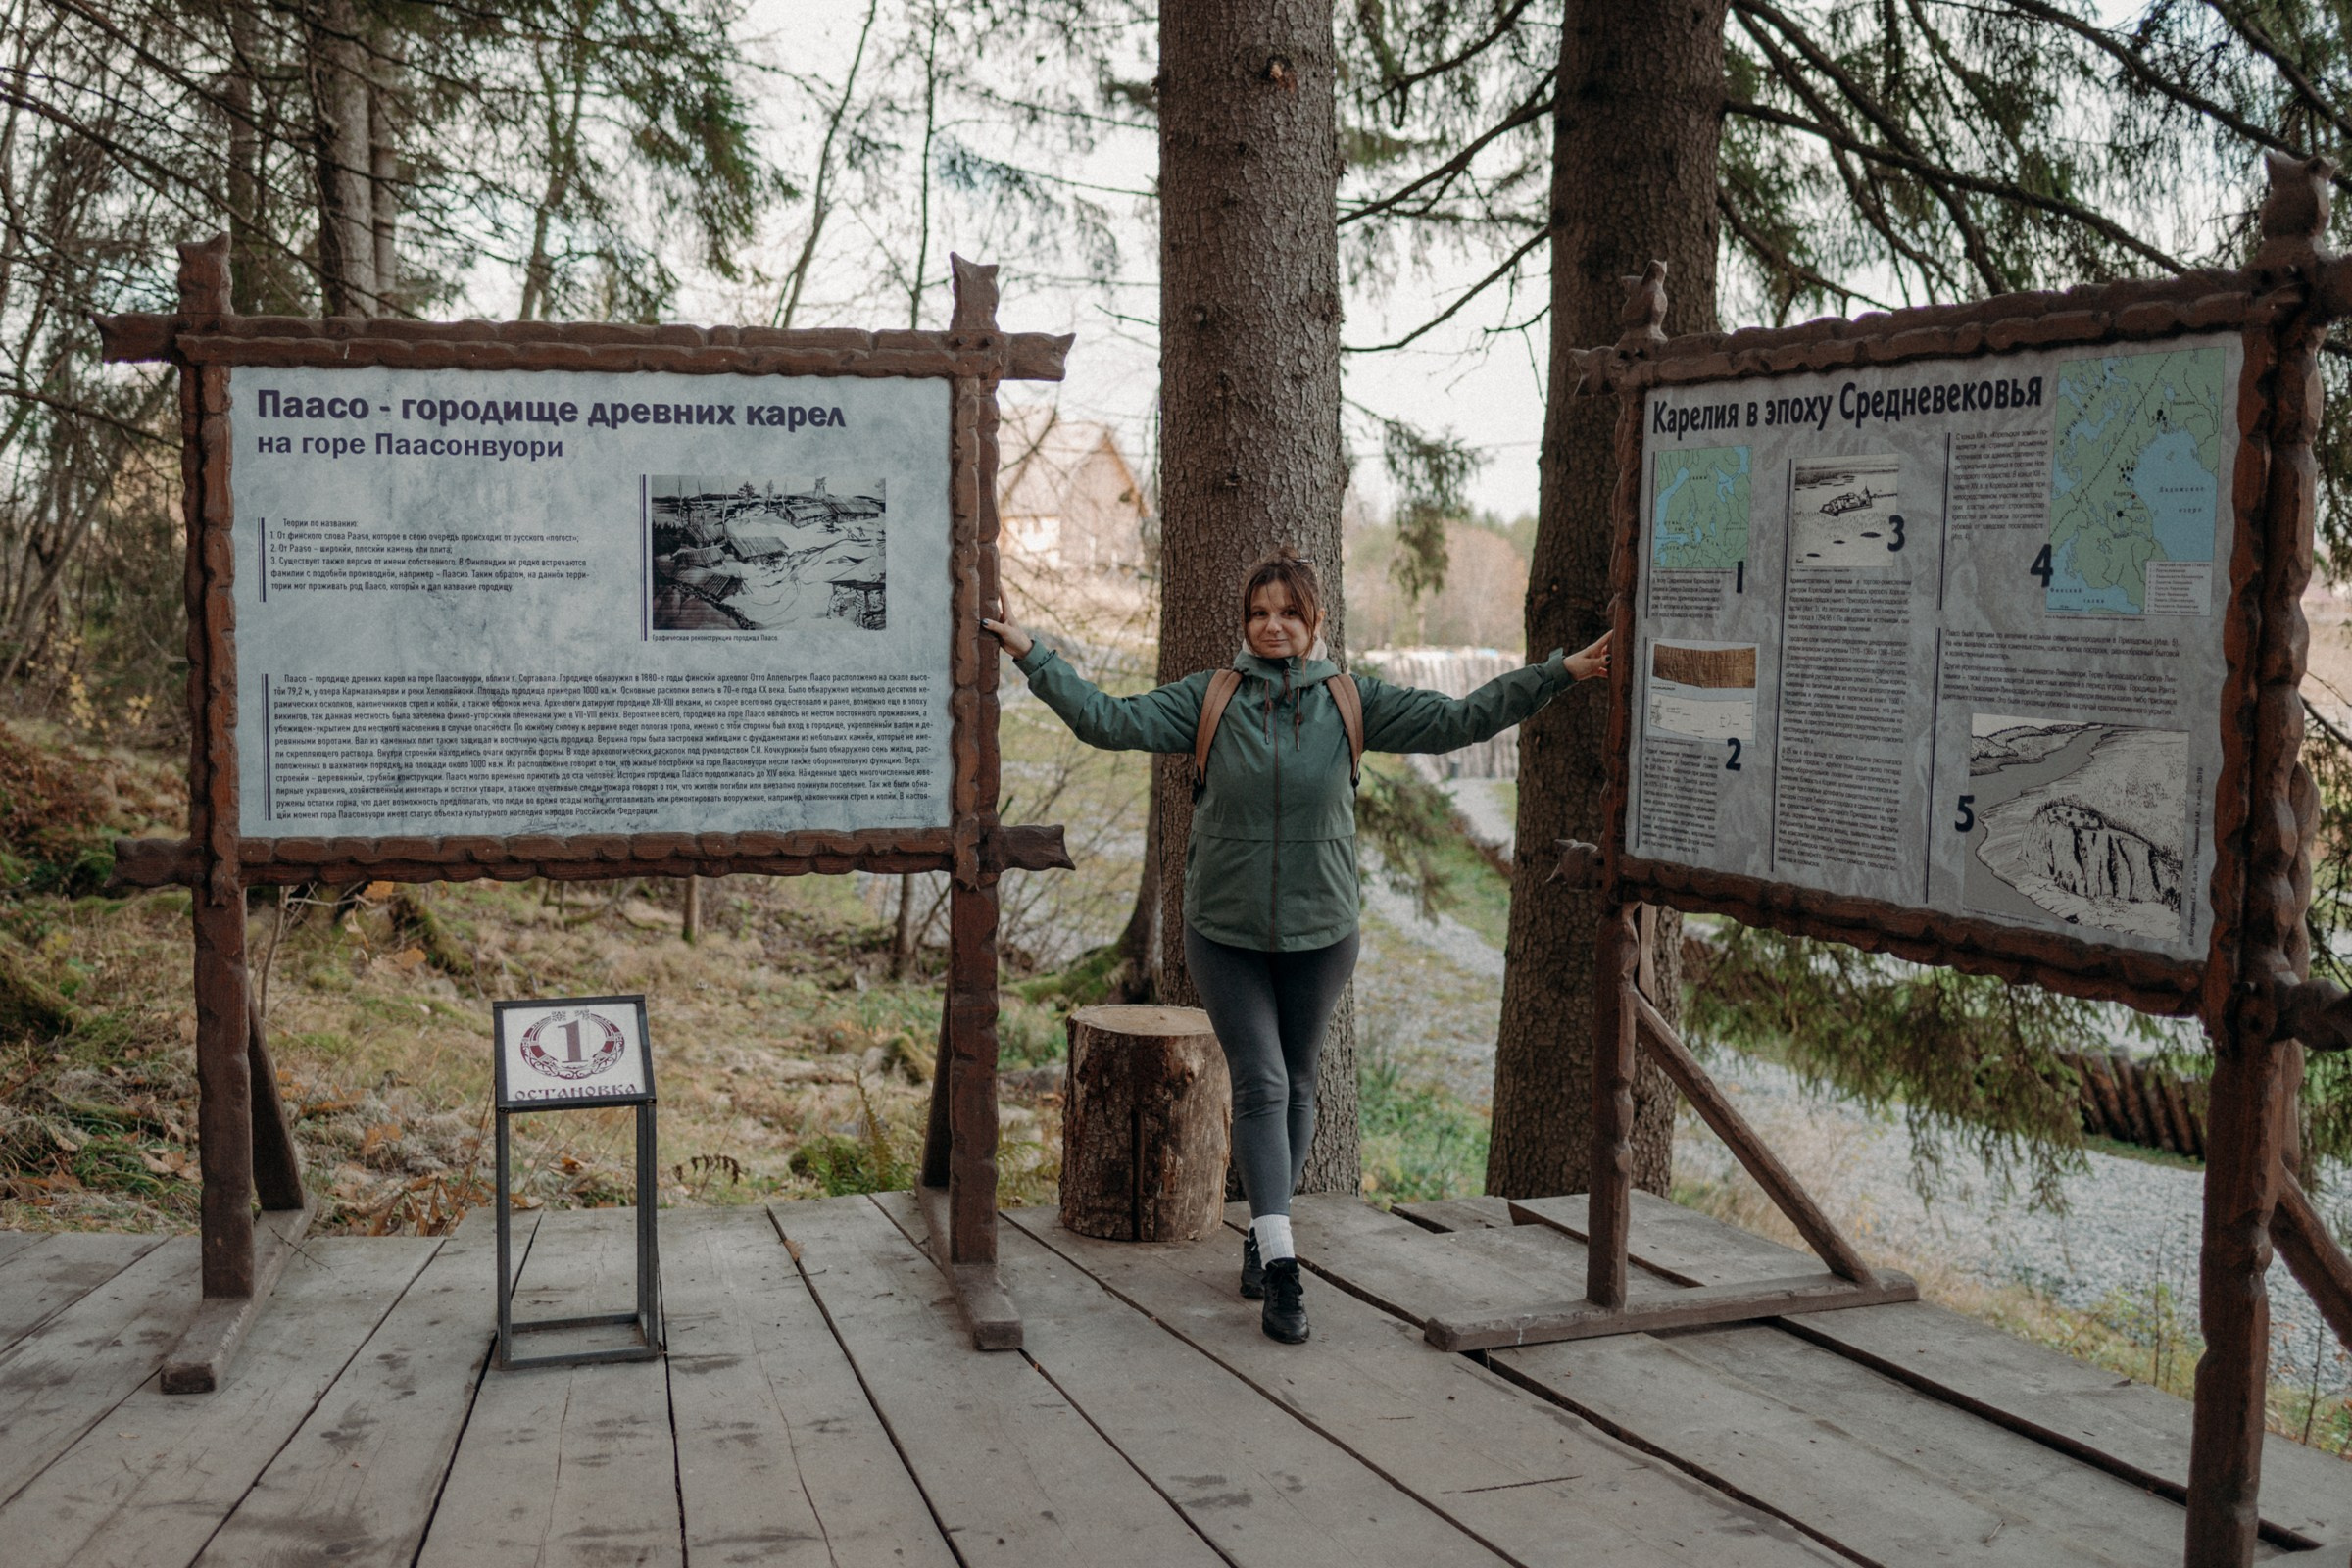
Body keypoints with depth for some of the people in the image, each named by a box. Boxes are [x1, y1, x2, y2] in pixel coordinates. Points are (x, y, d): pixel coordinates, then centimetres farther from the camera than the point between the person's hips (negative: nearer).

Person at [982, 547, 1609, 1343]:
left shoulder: (1351, 703, -2)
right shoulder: (1208, 699, -4)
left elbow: (1456, 720, -5)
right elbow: (1111, 720, -10)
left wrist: (1558, 674, -9)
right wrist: (1033, 656, -17)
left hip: (1319, 932, 2)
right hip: (1224, 931, -2)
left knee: (1296, 1083, 13)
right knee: (1259, 1084, -8)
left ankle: (1264, 1232, 32)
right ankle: (1280, 1266, -9)